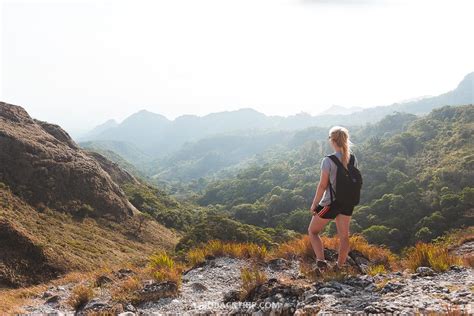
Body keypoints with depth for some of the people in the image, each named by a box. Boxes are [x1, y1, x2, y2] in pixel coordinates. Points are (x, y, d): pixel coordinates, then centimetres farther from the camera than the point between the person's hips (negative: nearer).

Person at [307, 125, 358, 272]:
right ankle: (339, 265, 28)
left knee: (313, 231, 13)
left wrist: (314, 204, -6)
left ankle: (321, 260, 0)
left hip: (330, 203, -5)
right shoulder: (353, 159, -2)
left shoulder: (328, 161, -20)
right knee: (344, 235, 17)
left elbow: (322, 185, -17)